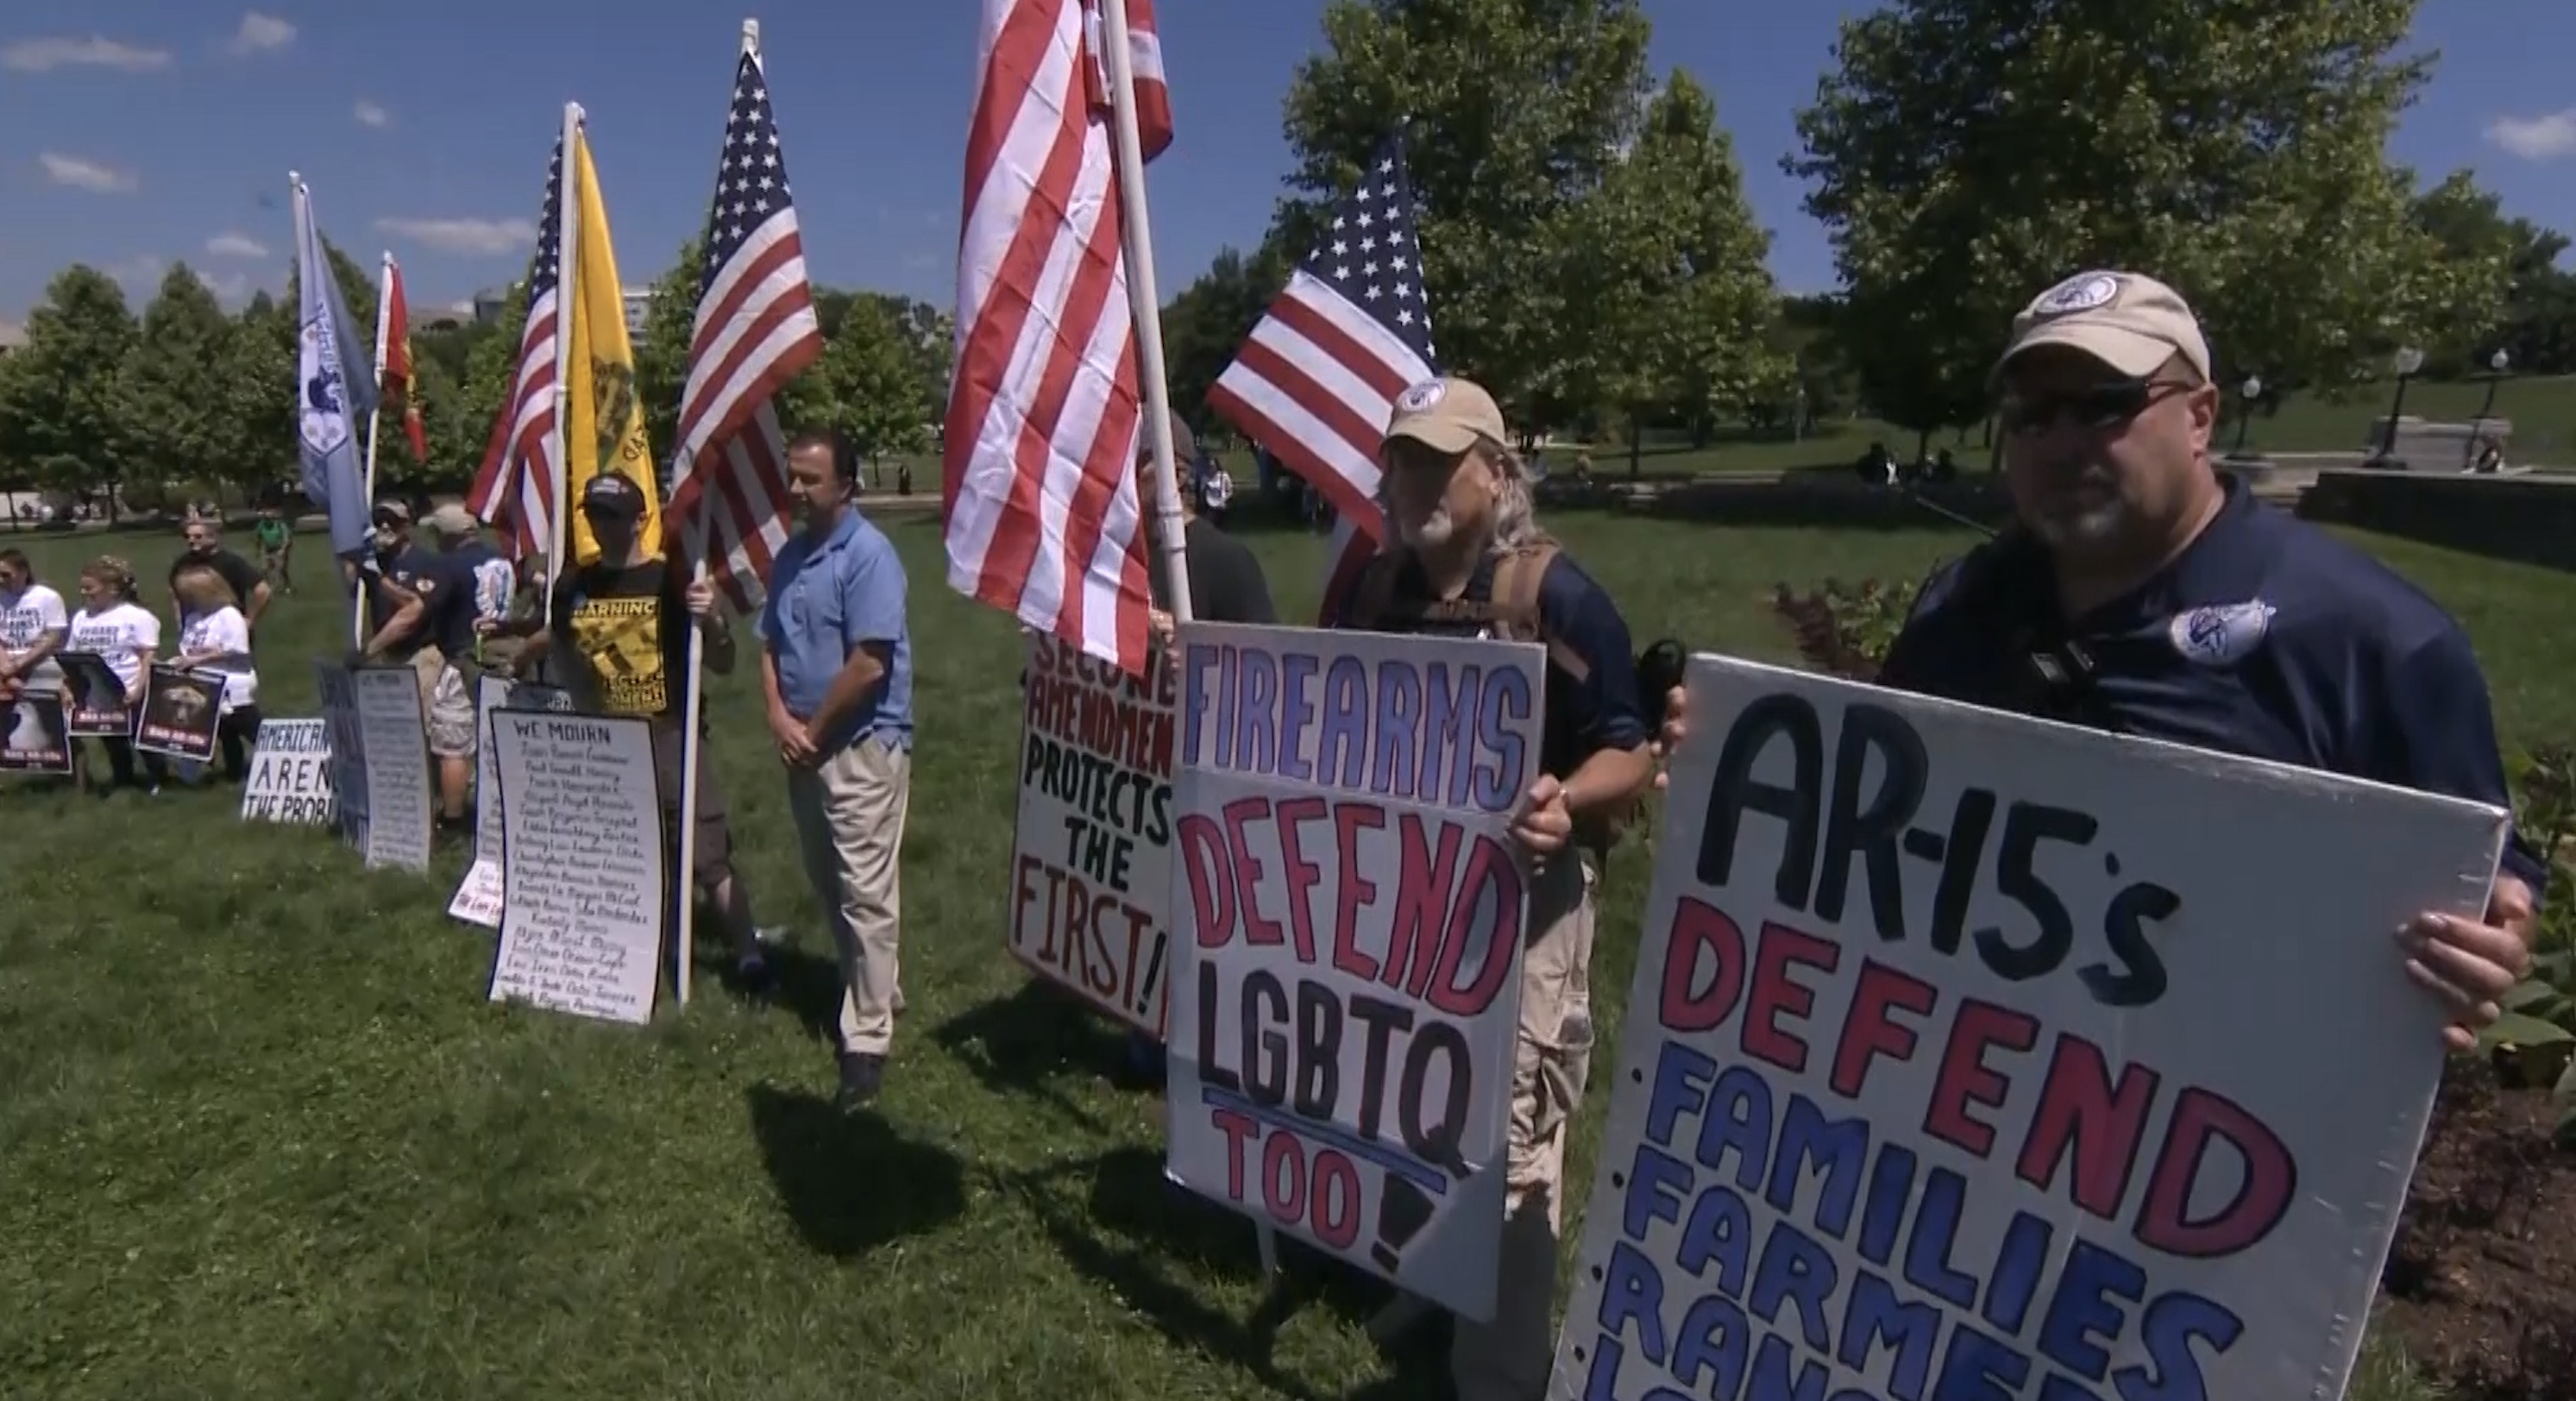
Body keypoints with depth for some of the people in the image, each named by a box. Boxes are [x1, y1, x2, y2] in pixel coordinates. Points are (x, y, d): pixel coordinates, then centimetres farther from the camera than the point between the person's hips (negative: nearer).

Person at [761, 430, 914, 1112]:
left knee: (866, 893, -4)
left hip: (864, 745, -9)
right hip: (806, 745, 9)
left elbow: (870, 663, -20)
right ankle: (875, 990, 35)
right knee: (827, 884, 18)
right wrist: (779, 716, -2)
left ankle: (867, 1039, 4)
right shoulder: (789, 554, 11)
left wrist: (813, 729, -10)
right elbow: (770, 644, 15)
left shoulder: (868, 553, -14)